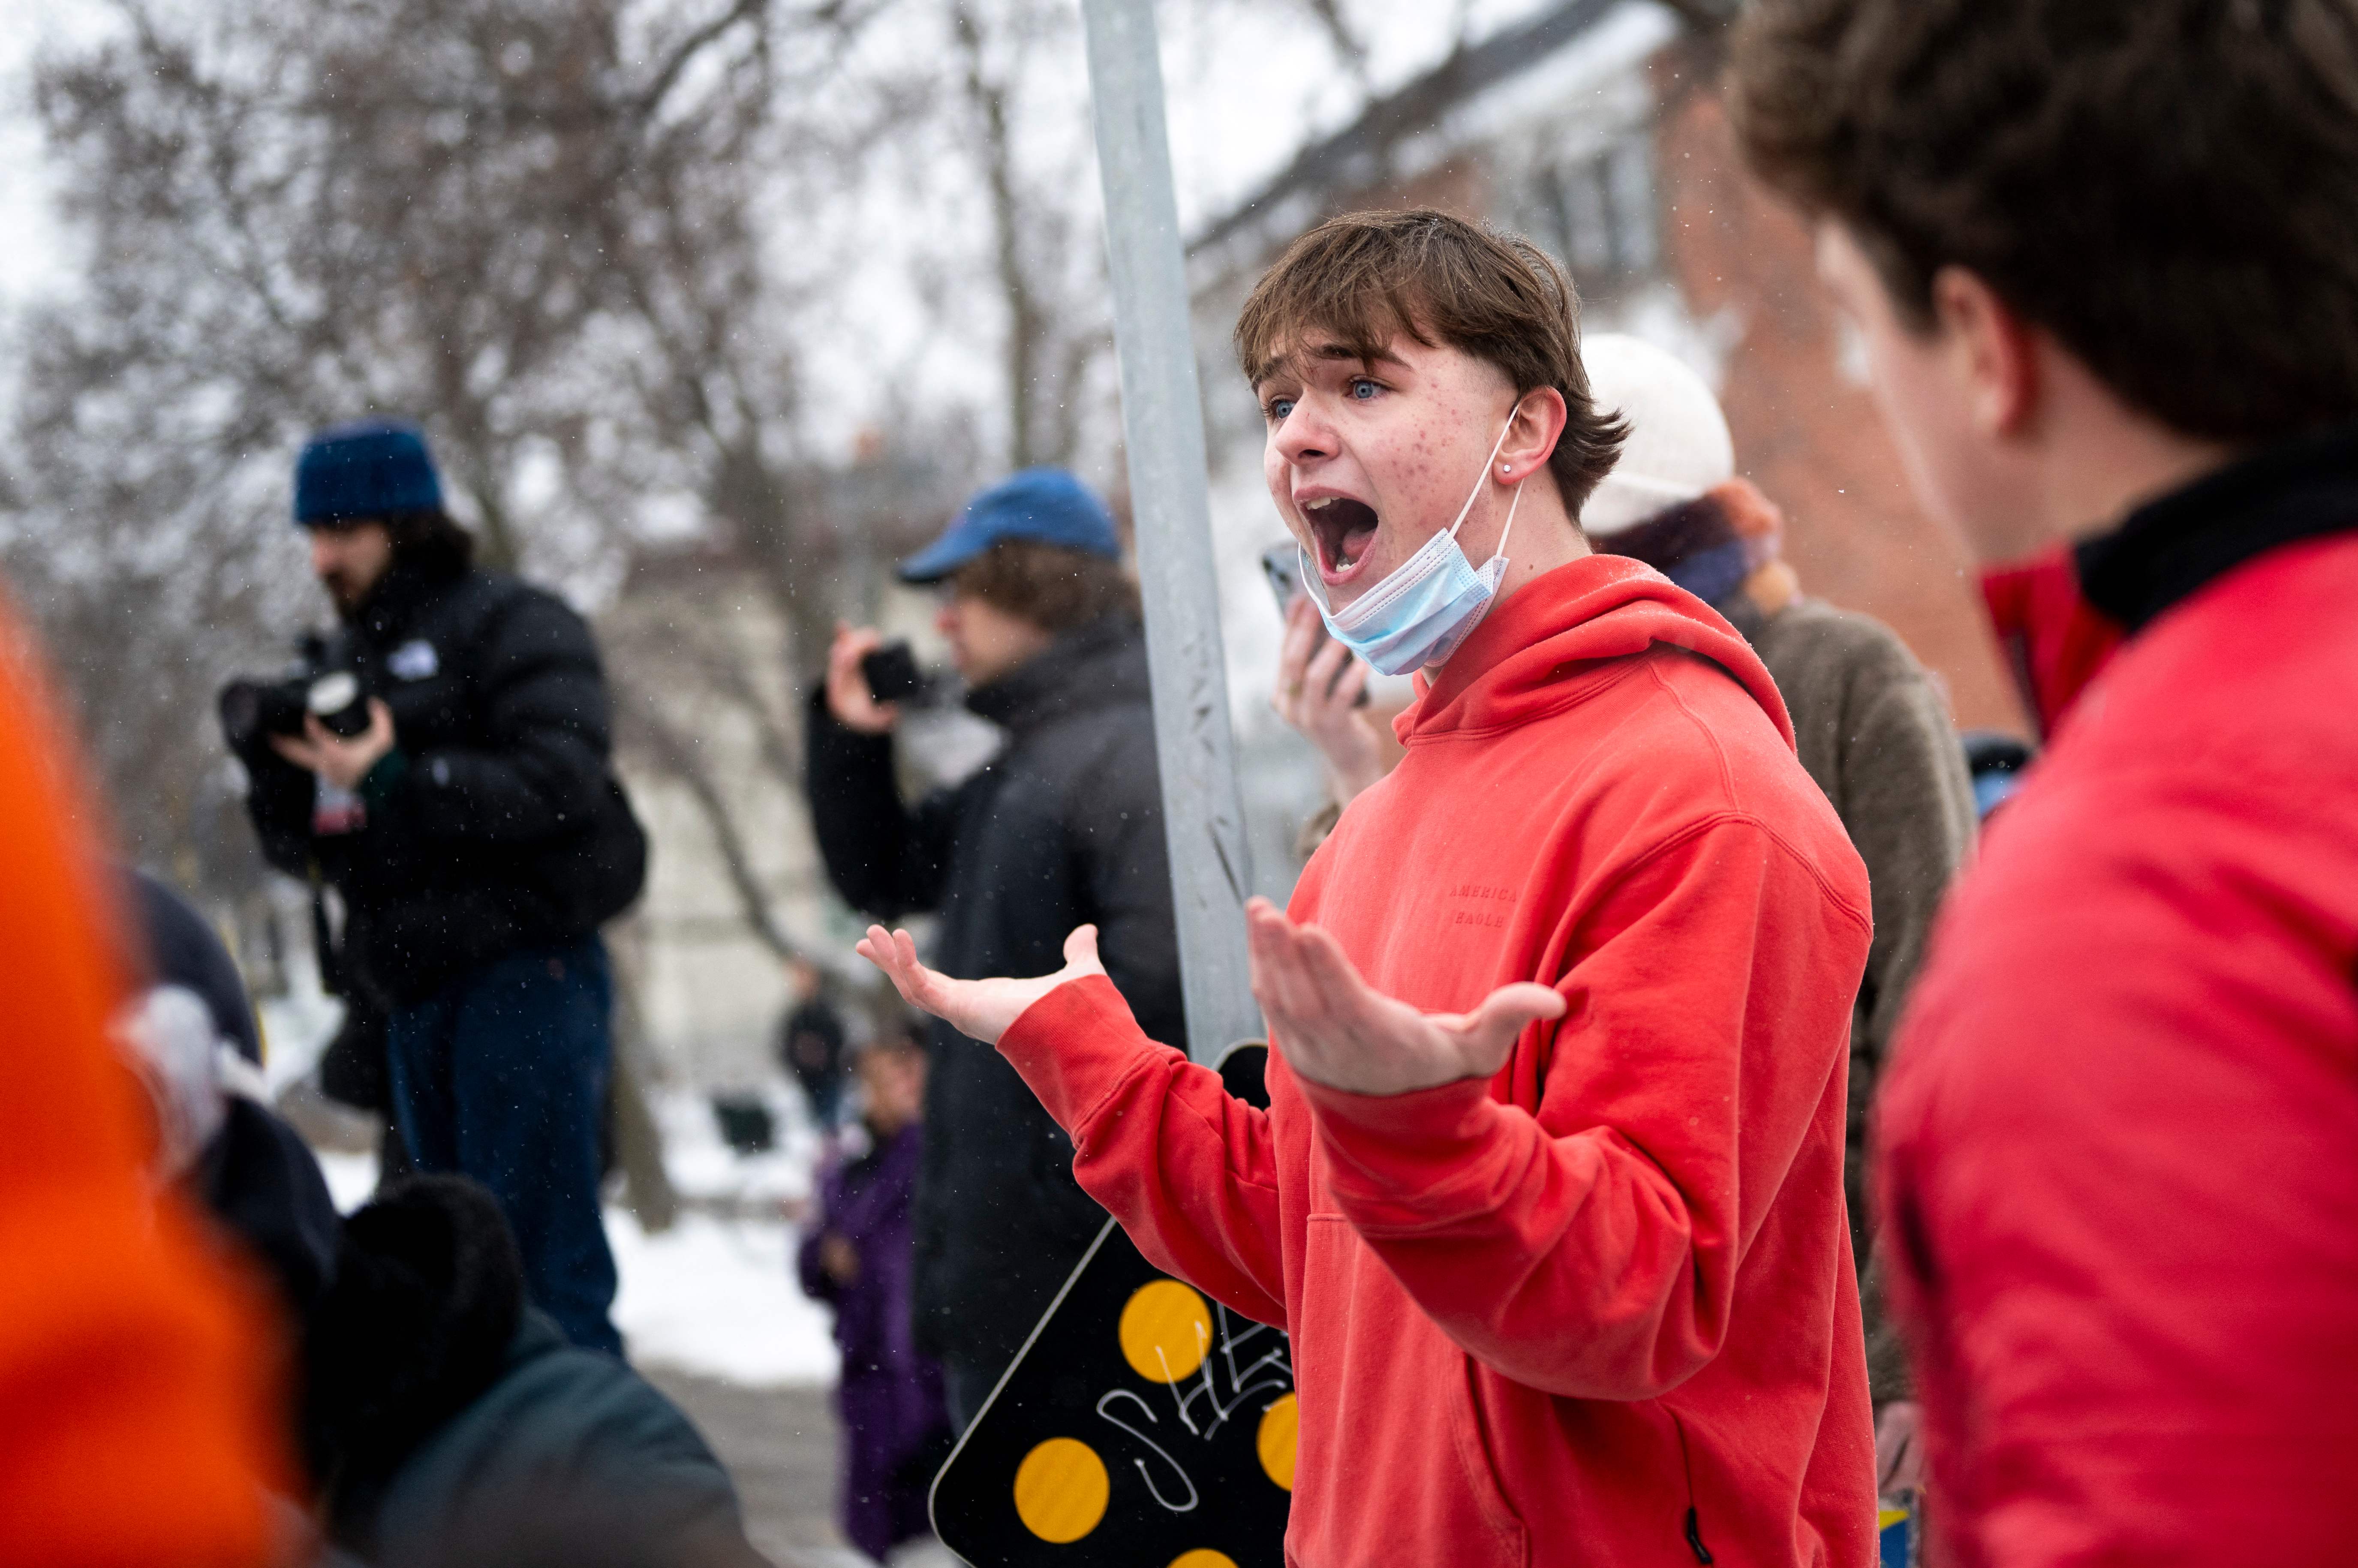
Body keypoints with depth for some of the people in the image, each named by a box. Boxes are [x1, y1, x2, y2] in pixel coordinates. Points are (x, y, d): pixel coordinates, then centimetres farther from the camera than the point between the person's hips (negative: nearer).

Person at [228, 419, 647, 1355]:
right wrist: (275, 767, -3)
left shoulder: (512, 627, -2)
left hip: (528, 971, -7)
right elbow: (298, 849, 17)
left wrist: (394, 783, -23)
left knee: (542, 1262, -11)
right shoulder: (348, 659, 19)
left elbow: (559, 784, -17)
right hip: (419, 990, 7)